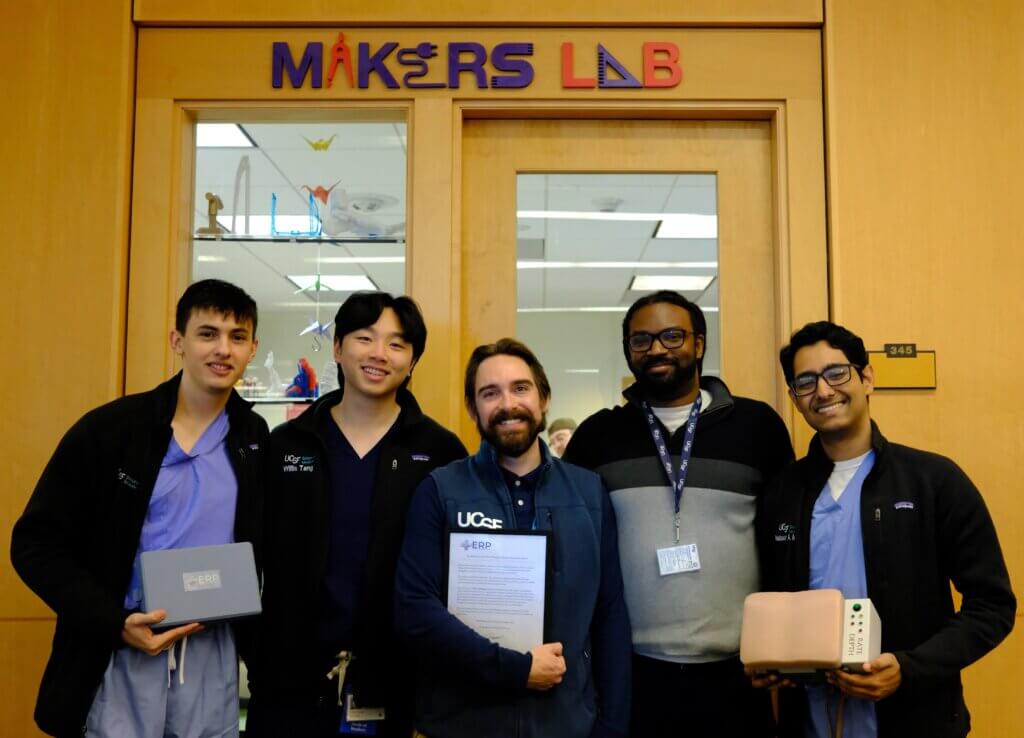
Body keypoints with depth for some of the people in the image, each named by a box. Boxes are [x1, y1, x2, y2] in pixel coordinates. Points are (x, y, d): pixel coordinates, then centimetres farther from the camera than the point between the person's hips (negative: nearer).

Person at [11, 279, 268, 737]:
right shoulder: (107, 429, -7)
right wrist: (115, 623, -15)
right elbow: (37, 544, -5)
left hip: (212, 657, 3)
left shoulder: (256, 440, 3)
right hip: (119, 656, -2)